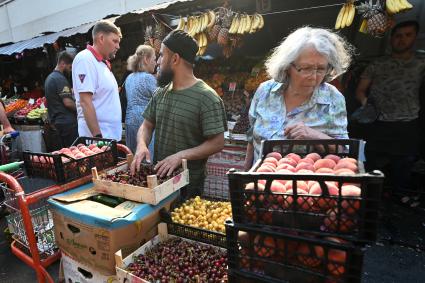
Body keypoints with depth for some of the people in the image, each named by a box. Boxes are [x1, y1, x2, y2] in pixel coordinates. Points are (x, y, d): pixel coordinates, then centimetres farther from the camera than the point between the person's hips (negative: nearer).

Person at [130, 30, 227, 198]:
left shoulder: (207, 98, -17)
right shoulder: (160, 93, 4)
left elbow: (217, 143, -18)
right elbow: (147, 125, 9)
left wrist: (181, 155, -26)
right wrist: (142, 145, -12)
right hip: (158, 176, 6)